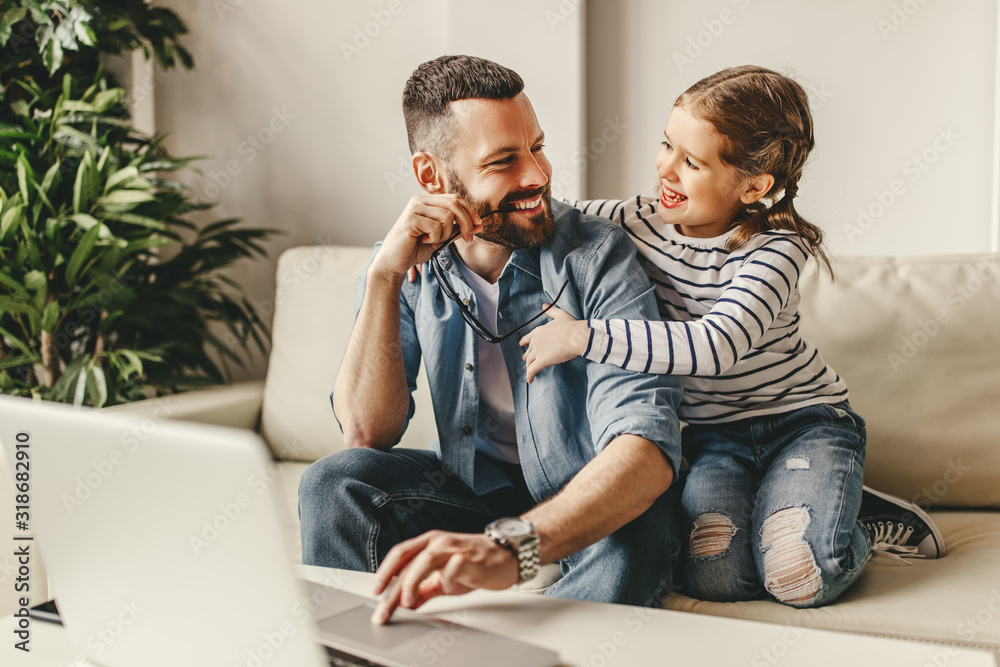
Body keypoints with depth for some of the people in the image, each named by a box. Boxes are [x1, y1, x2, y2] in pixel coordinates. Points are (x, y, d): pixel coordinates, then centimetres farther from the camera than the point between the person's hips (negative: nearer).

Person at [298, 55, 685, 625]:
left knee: (632, 536, -37)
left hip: (596, 502, -3)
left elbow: (648, 447, -34)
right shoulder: (411, 267, -6)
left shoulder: (597, 257, -20)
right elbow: (369, 435, -13)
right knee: (334, 483, -22)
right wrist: (384, 276, -24)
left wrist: (510, 546, -52)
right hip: (477, 491, 3)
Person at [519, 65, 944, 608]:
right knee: (712, 574, -24)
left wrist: (582, 337, -36)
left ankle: (859, 522, 6)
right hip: (713, 435, 4)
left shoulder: (775, 250, -19)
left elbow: (716, 345, -36)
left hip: (804, 420, -4)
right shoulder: (638, 222, -4)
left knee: (800, 576, -27)